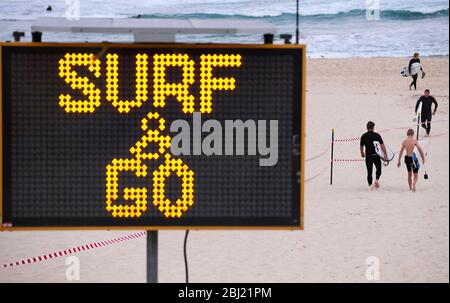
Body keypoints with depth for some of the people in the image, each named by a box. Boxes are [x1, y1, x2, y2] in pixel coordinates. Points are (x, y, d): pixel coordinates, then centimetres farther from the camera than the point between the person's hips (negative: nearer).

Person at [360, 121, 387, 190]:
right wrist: (385, 155, -8)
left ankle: (370, 185, 1)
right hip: (376, 155, -1)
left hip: (368, 156, 1)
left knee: (369, 171, 8)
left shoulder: (363, 136, 1)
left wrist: (362, 153, 27)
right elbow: (382, 145, -10)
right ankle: (377, 180, -5)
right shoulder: (377, 135, -5)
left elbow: (361, 147, 9)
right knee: (379, 169, 18)